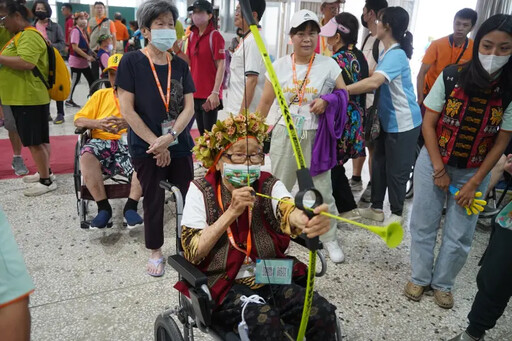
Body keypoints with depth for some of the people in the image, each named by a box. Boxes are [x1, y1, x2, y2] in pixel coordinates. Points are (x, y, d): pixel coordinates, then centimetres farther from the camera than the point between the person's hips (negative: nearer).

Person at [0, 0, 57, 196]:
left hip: (30, 99, -10)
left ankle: (47, 181, 5)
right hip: (23, 98, 10)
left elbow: (26, 63, -29)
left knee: (35, 141, -4)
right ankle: (45, 172, 29)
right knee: (39, 139, 17)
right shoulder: (19, 35, 17)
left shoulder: (29, 36, -15)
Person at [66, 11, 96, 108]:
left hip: (84, 61, 8)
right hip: (76, 61, -8)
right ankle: (69, 100, 13)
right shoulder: (75, 30, -15)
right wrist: (87, 56, -24)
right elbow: (75, 47, -22)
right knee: (75, 81, 1)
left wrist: (92, 52, 5)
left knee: (91, 80, 8)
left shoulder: (84, 31, 11)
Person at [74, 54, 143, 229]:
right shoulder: (100, 95, 23)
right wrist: (98, 123, -7)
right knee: (87, 155, -31)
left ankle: (130, 207, -24)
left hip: (130, 142, -2)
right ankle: (103, 208, -21)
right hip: (102, 141, 2)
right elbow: (78, 120, 15)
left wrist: (130, 123, -21)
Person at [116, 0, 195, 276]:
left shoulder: (180, 65, 5)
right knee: (153, 201, 9)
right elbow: (127, 109, -11)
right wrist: (156, 143, -13)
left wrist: (170, 136, -16)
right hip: (146, 148, -3)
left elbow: (189, 107, 0)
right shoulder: (131, 62, -7)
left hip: (180, 146, 3)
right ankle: (155, 252, 29)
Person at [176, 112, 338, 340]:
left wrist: (309, 221, -48)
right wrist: (232, 211, -24)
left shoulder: (270, 185, -1)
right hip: (223, 285, -2)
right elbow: (192, 253, -13)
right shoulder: (202, 191, -6)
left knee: (323, 314, -18)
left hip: (272, 278, 3)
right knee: (265, 322, -29)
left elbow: (289, 213, -24)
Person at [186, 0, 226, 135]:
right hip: (195, 93, 7)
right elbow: (189, 61, 16)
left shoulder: (215, 36, -9)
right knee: (201, 132, 14)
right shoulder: (192, 35, 11)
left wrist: (215, 92, -19)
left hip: (209, 95, -6)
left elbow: (221, 66, -12)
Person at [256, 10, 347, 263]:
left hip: (316, 136, -1)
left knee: (322, 190, 5)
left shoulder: (328, 64, -2)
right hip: (285, 134, 1)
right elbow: (266, 102, 5)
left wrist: (327, 101, -18)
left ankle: (330, 240, 24)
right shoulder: (279, 66, 1)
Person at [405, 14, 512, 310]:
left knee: (460, 237, 8)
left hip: (474, 172, 1)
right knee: (423, 226, 9)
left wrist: (474, 183, -7)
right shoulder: (451, 77, -12)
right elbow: (428, 124, -7)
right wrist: (439, 170, -9)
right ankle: (420, 277, 31)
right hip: (434, 163, 0)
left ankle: (443, 283, 32)